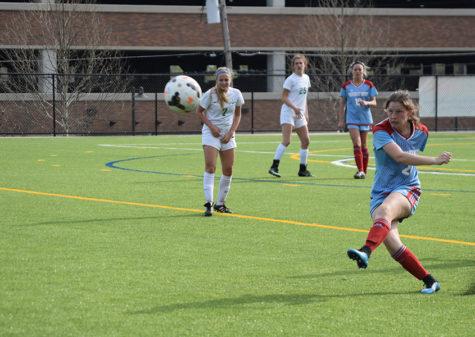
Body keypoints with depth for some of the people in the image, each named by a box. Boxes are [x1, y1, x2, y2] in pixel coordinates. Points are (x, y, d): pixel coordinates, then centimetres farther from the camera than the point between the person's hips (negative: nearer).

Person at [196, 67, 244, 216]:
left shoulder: (236, 94, -1)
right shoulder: (210, 94, -11)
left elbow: (237, 115, 10)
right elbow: (199, 111, 0)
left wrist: (231, 132, -2)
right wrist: (211, 126, -10)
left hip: (228, 135, 4)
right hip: (211, 133, -4)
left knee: (228, 170, 4)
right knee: (210, 167, -17)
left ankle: (220, 203, 17)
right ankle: (209, 204, -18)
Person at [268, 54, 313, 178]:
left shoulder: (306, 78, 13)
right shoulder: (290, 79, -10)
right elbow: (284, 97, -12)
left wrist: (306, 113, 17)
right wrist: (295, 108, -24)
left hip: (299, 114, 8)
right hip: (288, 112, -7)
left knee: (306, 141, 5)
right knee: (286, 141, -19)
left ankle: (303, 170, 15)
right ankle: (274, 167, -18)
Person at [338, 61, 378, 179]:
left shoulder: (369, 85, 2)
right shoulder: (346, 86, 2)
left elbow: (374, 102, 1)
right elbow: (342, 104, 8)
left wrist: (366, 103, -21)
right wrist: (340, 120, 4)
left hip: (365, 119, 1)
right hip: (352, 119, -1)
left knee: (363, 145, 7)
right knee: (356, 144, -15)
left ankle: (364, 171, 18)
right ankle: (360, 170, -17)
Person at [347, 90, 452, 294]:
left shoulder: (421, 132, 3)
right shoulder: (381, 131, -10)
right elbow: (399, 156, -26)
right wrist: (434, 160, -28)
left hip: (407, 190, 0)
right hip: (381, 192, 0)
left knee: (384, 210, -36)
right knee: (391, 243, -20)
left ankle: (366, 251, -59)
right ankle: (429, 281, -6)